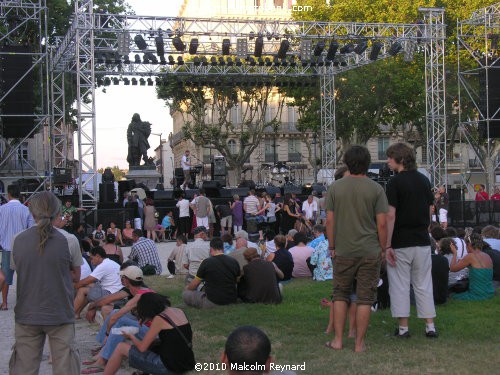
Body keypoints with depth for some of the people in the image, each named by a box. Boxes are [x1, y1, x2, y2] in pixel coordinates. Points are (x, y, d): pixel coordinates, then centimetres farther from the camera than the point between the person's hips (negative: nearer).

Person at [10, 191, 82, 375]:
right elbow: (76, 276, 3)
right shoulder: (69, 240, -9)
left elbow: (18, 271, 9)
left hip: (26, 314, 2)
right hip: (59, 314, -2)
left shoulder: (17, 240, -3)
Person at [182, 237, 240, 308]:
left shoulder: (206, 262, -9)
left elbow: (194, 285, 2)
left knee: (185, 294, 6)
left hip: (212, 303, -6)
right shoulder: (234, 262, 3)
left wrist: (187, 288, 25)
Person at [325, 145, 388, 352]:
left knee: (340, 294, 14)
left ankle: (338, 340, 13)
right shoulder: (376, 189, -5)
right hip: (370, 251, -1)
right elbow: (382, 224, -7)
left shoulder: (335, 187, -1)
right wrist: (383, 248, 5)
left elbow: (329, 221, -2)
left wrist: (332, 245, 9)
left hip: (344, 250, 1)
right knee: (365, 297, 5)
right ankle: (359, 343, 9)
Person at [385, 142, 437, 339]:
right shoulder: (424, 180, 8)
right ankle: (430, 326, 10)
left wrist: (387, 245, -13)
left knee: (400, 285, 3)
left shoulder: (395, 182, -11)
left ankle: (403, 328, 6)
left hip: (400, 243, -5)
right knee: (424, 284, 11)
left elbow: (391, 216, -16)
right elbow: (429, 211, 13)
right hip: (422, 241, 6)